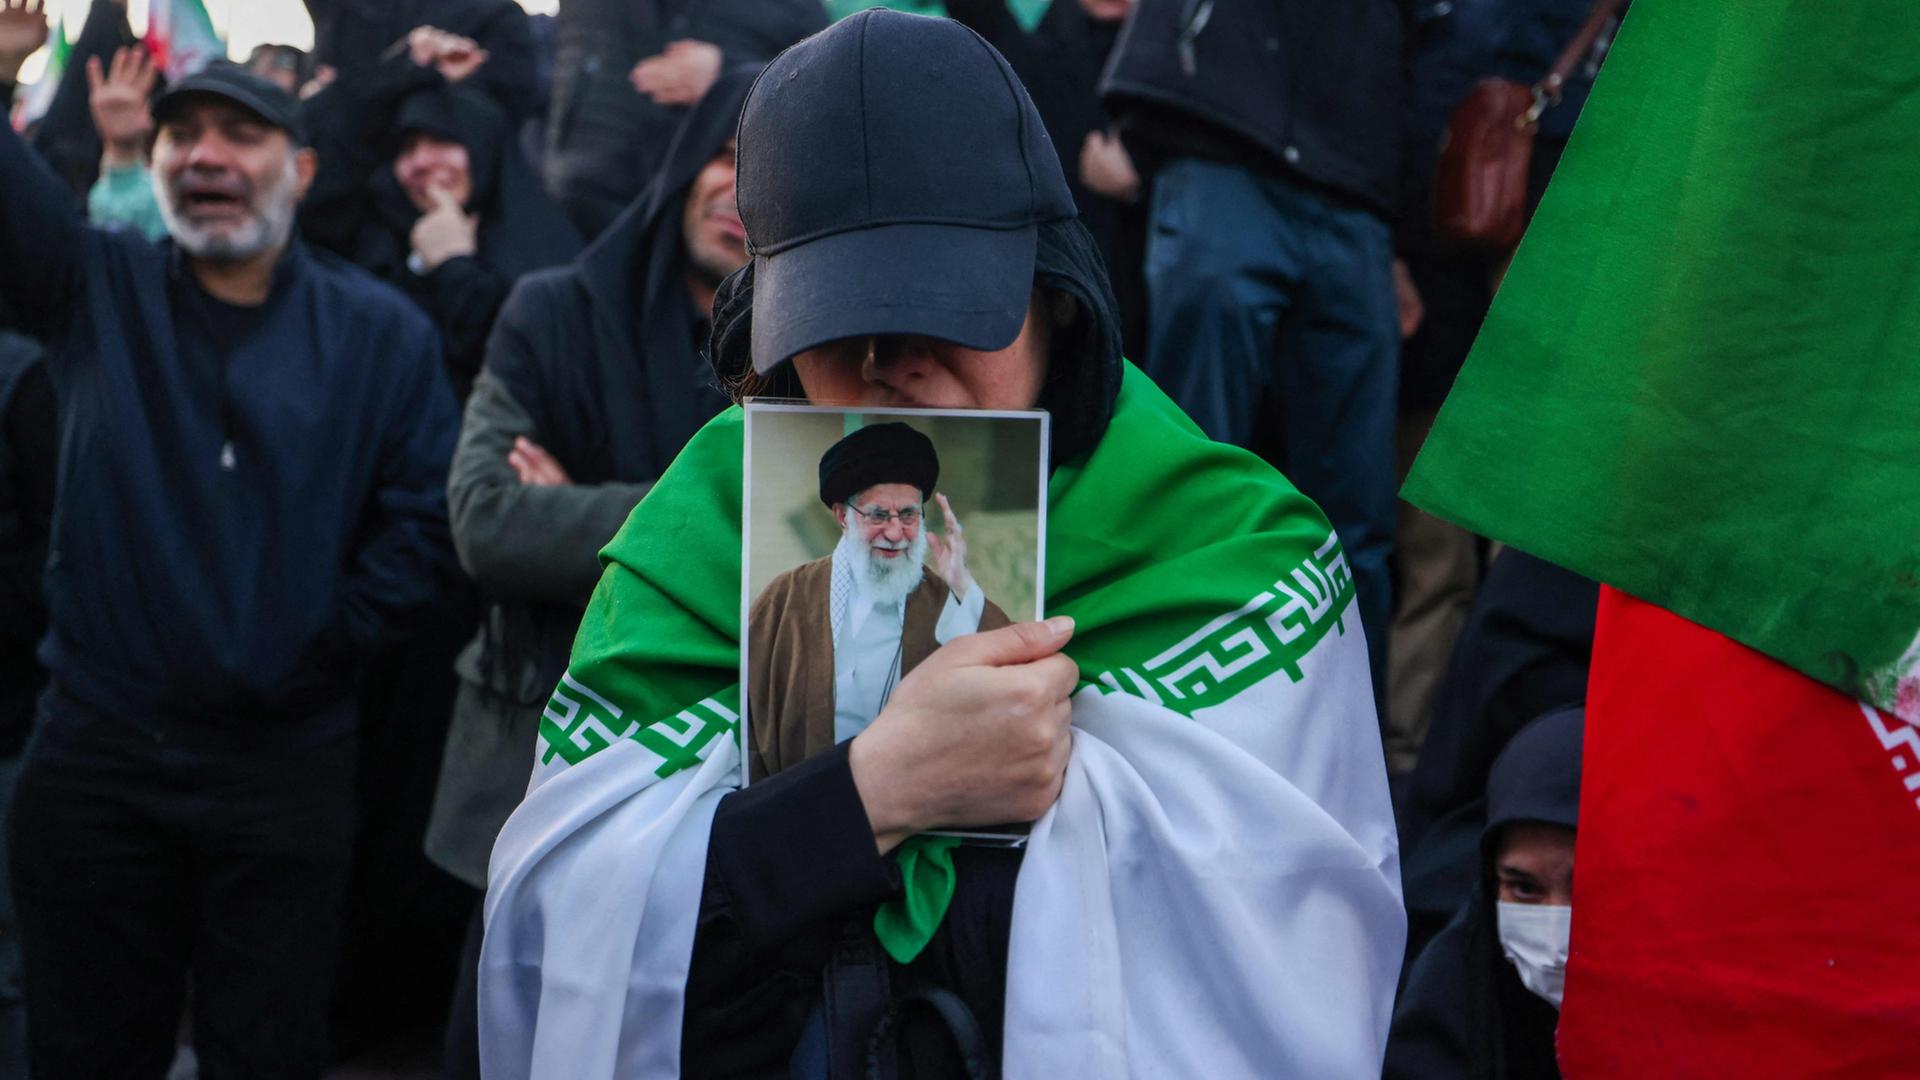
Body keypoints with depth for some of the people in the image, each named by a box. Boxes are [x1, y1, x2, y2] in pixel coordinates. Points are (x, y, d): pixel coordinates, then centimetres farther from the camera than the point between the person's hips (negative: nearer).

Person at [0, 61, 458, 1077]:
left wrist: (321, 649, -7)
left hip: (290, 765, -1)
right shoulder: (93, 288, 6)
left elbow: (418, 519, -1)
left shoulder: (382, 333, 3)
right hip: (93, 758, 1)